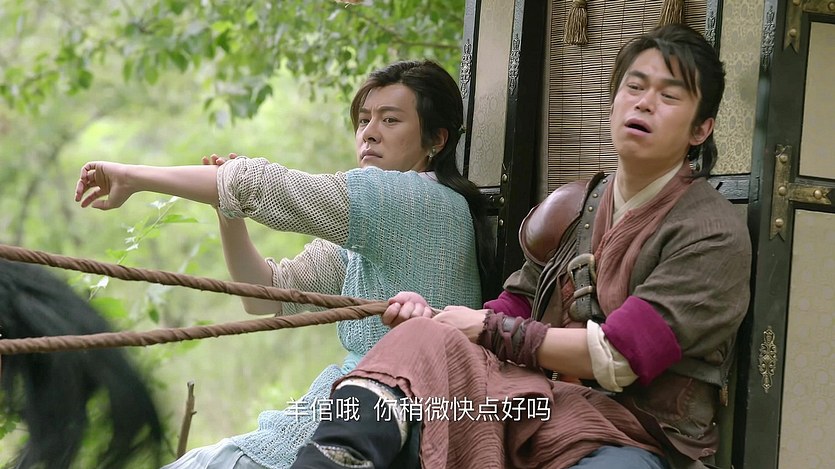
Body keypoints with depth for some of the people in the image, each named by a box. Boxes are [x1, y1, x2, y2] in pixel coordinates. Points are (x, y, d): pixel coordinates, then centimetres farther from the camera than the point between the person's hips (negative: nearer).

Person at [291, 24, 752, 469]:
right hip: (542, 404, 5)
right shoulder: (572, 206, 16)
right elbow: (517, 306, 15)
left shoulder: (714, 234, -5)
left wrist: (489, 330, -9)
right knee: (426, 343, -24)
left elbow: (617, 357, -13)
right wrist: (434, 318, -6)